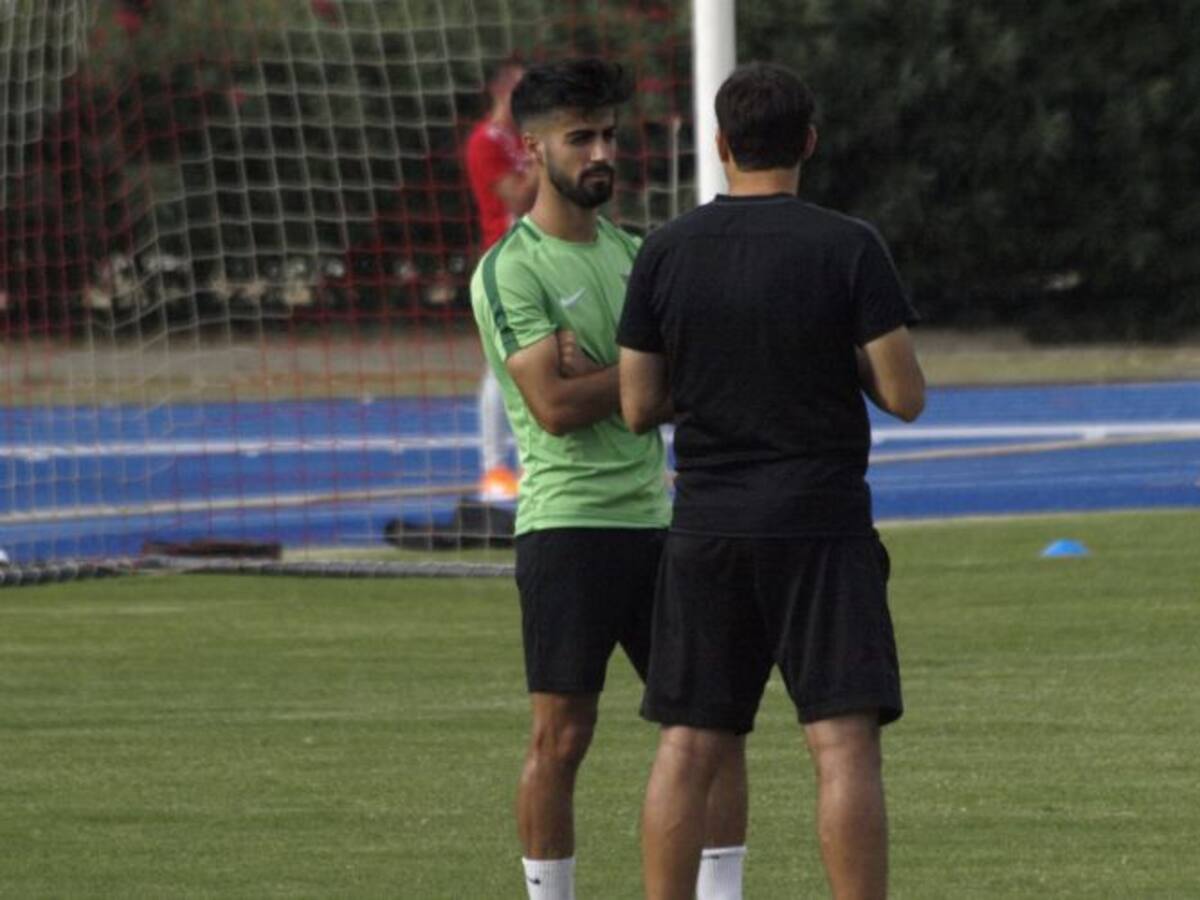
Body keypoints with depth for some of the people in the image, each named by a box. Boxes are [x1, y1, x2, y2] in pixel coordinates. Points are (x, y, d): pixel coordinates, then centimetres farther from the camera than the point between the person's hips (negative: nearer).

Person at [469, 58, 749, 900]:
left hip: (654, 517, 7)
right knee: (561, 736, -2)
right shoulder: (511, 270, -7)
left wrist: (601, 375, -11)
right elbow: (554, 405, -17)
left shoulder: (633, 254, 14)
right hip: (568, 523, -7)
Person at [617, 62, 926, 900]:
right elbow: (906, 396, -8)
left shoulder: (667, 254, 2)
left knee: (688, 748, 8)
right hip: (822, 525, -3)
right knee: (846, 744, -5)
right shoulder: (849, 249, -7)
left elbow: (639, 407, 4)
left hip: (706, 528, 3)